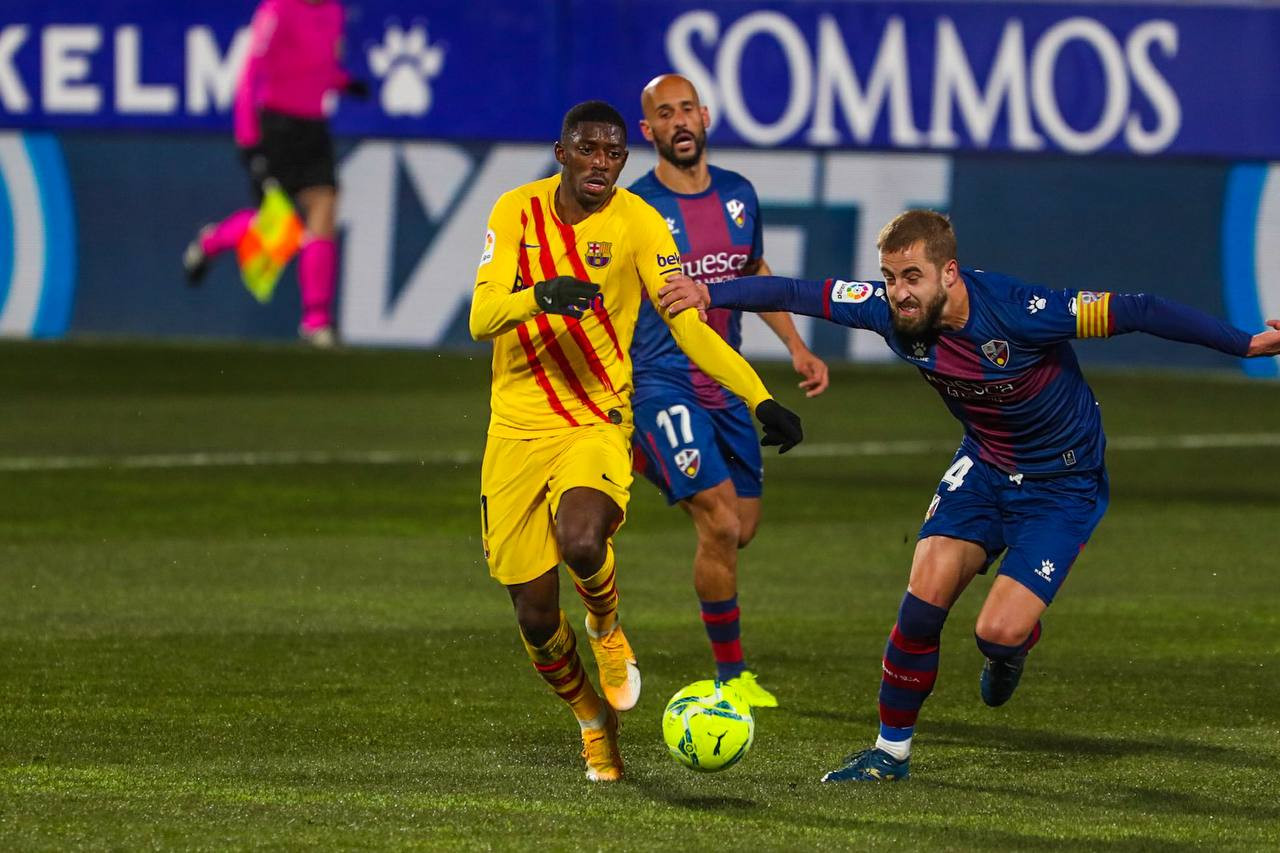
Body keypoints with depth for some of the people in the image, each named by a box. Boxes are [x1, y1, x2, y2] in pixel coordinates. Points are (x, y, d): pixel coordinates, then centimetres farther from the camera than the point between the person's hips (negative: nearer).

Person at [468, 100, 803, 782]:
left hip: (597, 426, -2)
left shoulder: (636, 223, -6)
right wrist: (540, 297, -31)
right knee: (534, 612, 2)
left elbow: (688, 323, -8)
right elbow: (480, 319, -9)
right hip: (516, 432, 2)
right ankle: (594, 722, 31)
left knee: (581, 542, -34)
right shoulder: (517, 212, -1)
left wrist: (760, 400, -19)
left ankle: (608, 628, 1)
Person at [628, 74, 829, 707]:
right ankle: (730, 674, -1)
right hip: (664, 384, -6)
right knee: (721, 524, -14)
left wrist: (796, 347, 14)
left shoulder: (737, 194, 7)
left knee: (743, 527, 8)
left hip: (728, 382, 6)